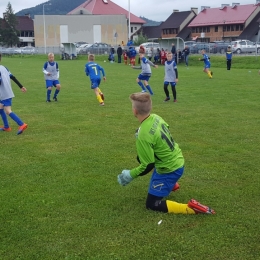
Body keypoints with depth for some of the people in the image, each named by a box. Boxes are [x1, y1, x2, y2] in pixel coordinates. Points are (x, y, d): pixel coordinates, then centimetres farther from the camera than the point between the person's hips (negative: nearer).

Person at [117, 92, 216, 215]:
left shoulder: (143, 135, -31)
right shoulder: (155, 117, -8)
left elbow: (148, 166, -24)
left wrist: (130, 175, -9)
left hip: (170, 170, -8)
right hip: (177, 160, 8)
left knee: (152, 204, 3)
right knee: (141, 157, 29)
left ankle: (191, 208, -10)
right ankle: (171, 184, 35)